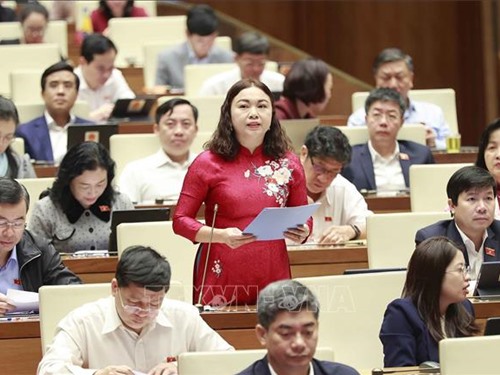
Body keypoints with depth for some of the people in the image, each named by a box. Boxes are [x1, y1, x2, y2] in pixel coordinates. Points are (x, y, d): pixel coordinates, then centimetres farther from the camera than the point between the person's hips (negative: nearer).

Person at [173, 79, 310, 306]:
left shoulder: (288, 164, 8)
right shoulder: (208, 163, -1)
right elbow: (181, 220, -2)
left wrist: (302, 233, -7)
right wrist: (221, 236, -18)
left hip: (274, 278, 3)